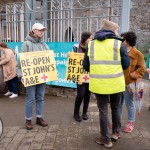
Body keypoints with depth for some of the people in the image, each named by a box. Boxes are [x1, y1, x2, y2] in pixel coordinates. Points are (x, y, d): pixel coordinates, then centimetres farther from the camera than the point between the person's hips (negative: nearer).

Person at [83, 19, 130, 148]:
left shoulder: (91, 44, 5)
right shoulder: (118, 44, -4)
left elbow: (86, 66, 7)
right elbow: (126, 64, -4)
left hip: (98, 84, 1)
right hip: (116, 83, 0)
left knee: (103, 110, 11)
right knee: (115, 107, 22)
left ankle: (106, 139, 19)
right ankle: (116, 132, 35)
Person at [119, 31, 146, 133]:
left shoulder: (137, 54, -9)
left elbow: (142, 69, -7)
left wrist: (132, 75, -17)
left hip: (128, 83, -5)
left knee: (129, 104, 7)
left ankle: (131, 123, 25)